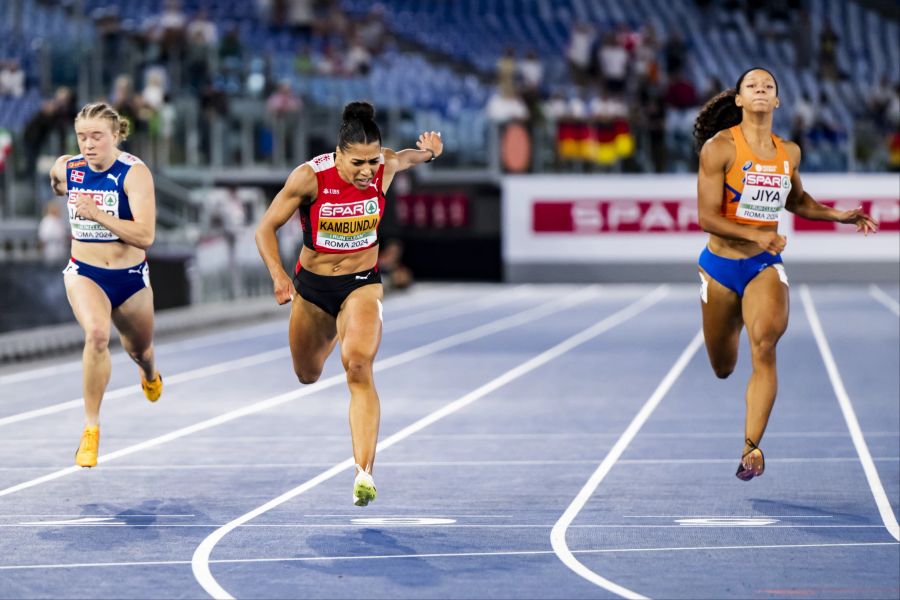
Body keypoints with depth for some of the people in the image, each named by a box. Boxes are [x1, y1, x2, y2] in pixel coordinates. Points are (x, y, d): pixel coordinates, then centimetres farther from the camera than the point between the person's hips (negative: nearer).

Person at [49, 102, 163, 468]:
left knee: (139, 348, 23)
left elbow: (145, 236, -29)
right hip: (84, 273, 0)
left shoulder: (134, 173, -19)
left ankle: (149, 374, 65)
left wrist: (98, 214, -33)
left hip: (130, 277, 0)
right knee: (97, 334, -31)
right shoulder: (66, 169, -6)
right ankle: (91, 429, -22)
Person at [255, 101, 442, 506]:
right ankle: (331, 335, 60)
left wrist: (432, 151, -16)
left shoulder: (386, 167, -14)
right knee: (308, 375, 21)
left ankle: (364, 471, -30)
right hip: (312, 285, 1)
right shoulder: (310, 177, -21)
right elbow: (266, 229, -12)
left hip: (362, 284, -1)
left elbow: (416, 155, 10)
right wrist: (278, 276, -27)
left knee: (358, 367, -25)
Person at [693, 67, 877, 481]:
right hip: (720, 265, -2)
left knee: (764, 345, -27)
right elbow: (706, 216, -14)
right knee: (722, 369, 11)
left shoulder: (789, 153, 5)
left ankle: (751, 447, -28)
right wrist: (755, 235, -26)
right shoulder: (720, 147, -10)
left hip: (766, 265, 2)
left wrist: (838, 215, 12)